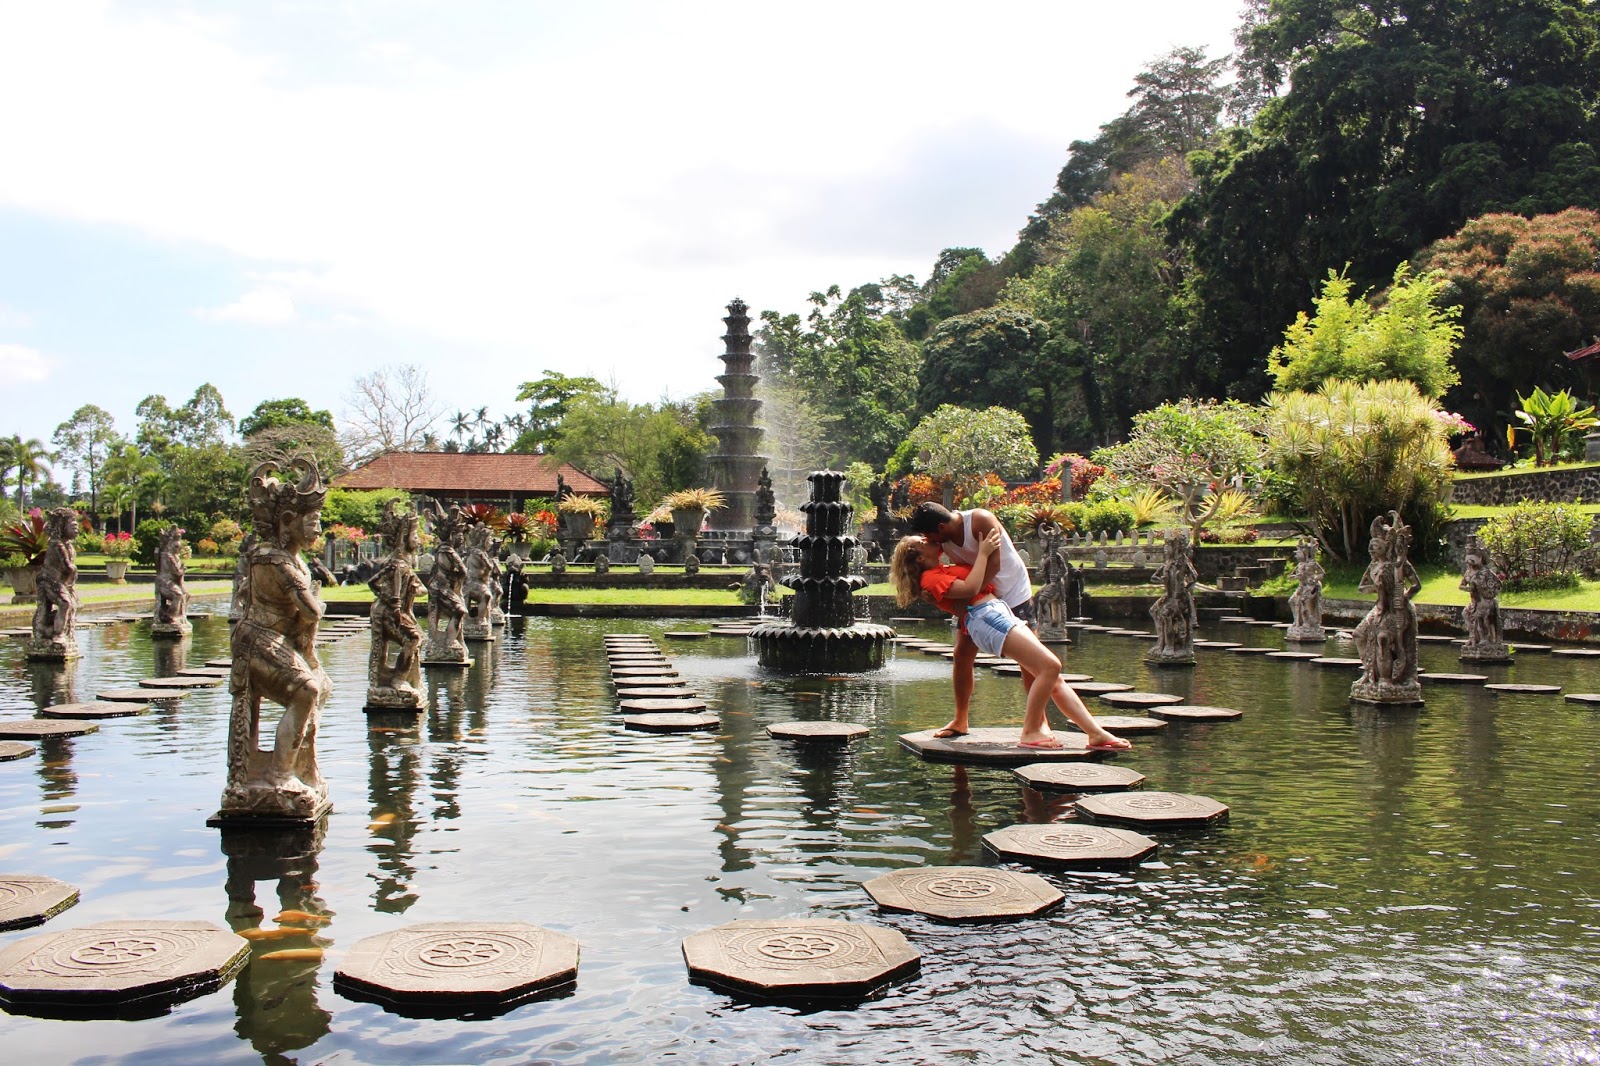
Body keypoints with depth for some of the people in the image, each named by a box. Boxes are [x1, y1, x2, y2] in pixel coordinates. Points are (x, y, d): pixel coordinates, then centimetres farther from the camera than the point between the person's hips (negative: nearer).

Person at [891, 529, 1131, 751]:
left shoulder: (944, 572, 28)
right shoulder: (930, 577, -2)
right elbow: (969, 588, -15)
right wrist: (983, 552, -7)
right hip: (985, 617, -10)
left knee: (1054, 678, 2)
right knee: (1050, 666, -19)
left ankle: (1097, 734, 1)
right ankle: (1030, 733, -10)